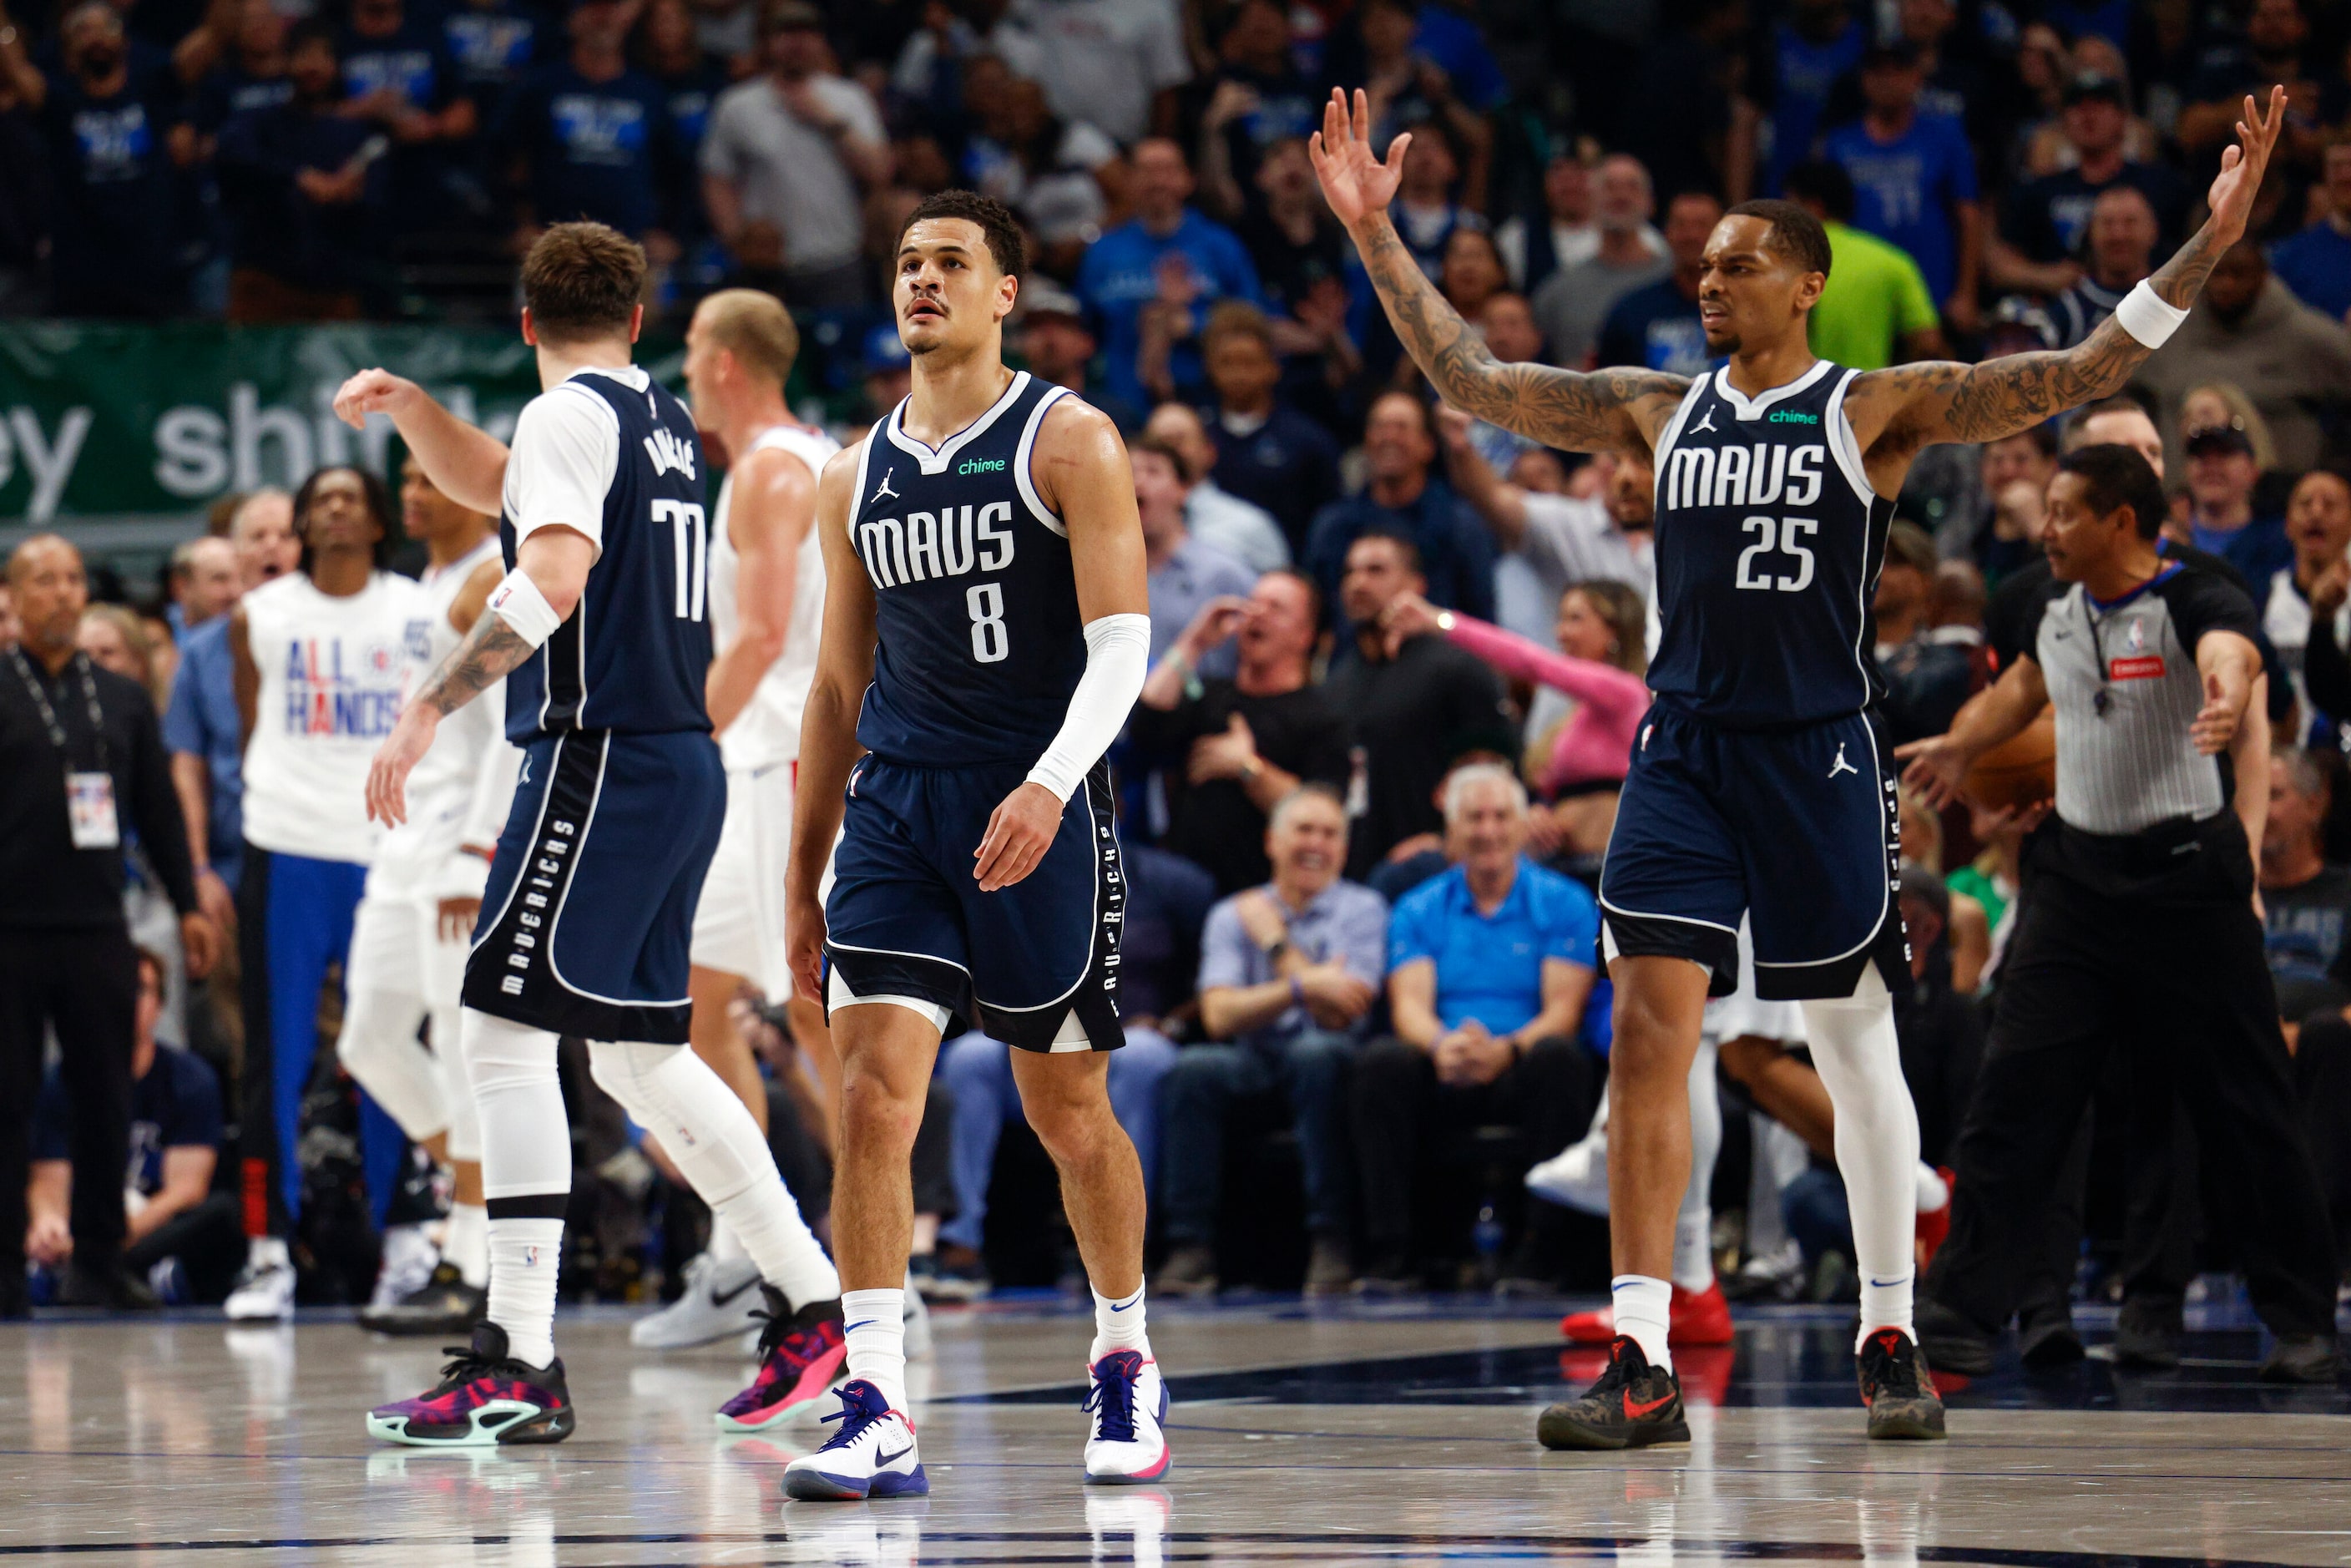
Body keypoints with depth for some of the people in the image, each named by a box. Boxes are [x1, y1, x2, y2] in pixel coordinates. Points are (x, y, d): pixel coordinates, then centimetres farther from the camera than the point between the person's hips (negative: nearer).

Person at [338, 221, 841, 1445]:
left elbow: (553, 578, -23)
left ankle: (518, 1366, -15)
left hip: (601, 758, -9)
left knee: (503, 1034, -10)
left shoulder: (571, 415, -8)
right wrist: (409, 405, 20)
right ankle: (812, 1308, 21)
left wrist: (428, 708, -26)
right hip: (684, 763, 9)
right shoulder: (664, 418, 19)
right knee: (636, 1054, 18)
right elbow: (494, 487, 34)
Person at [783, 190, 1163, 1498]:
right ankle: (878, 1418, -16)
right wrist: (803, 880, 17)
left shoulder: (1068, 442, -2)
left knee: (1069, 1112, 7)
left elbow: (1122, 648, -10)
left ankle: (1126, 1364, 30)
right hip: (894, 806, 4)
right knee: (873, 1093, -13)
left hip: (1037, 813, -3)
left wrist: (1048, 785, -27)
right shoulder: (858, 479, 13)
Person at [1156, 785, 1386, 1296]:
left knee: (1317, 1053, -37)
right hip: (1252, 1065, 2)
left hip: (1324, 1061, -2)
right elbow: (1220, 1015, -5)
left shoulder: (1362, 909, 5)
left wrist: (1275, 942, -2)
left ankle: (1331, 1241, -34)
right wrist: (1303, 987, -19)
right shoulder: (1232, 916, 12)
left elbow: (1341, 1015, -9)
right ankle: (1191, 1245, -30)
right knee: (1193, 1068, -29)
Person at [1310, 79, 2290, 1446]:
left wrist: (2210, 245, -21)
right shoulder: (1660, 412, 9)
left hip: (1819, 758, -3)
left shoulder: (1877, 409, -3)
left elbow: (2084, 375, -10)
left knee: (1857, 1049, 6)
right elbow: (1470, 379, 12)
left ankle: (1892, 1343, 21)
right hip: (1684, 754, 3)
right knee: (1649, 1035, -8)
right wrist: (1377, 234, 8)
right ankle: (1644, 1369, -8)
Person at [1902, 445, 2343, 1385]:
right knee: (2012, 1091, -5)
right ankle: (1962, 1308, -3)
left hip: (2186, 877, -5)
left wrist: (2228, 690, -62)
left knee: (2243, 1110, 0)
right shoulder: (2057, 607, 6)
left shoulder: (2196, 600, -14)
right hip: (2077, 874, 5)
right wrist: (1961, 747, 44)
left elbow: (2231, 653, -38)